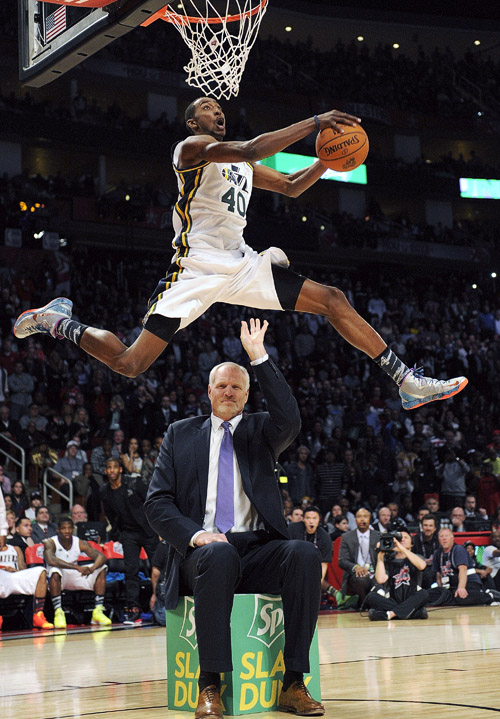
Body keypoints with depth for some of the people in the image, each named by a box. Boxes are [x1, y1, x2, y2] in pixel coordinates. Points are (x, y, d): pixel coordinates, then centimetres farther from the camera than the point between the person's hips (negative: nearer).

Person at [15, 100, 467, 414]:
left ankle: (406, 382, 0)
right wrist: (314, 122, -22)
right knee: (131, 364, -12)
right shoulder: (192, 148, -4)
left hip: (242, 265, 8)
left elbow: (291, 187, 32)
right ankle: (61, 322, 16)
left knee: (334, 301, -2)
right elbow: (249, 150, -22)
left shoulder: (242, 164, 22)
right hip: (198, 269, -8)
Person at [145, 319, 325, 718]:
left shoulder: (260, 430, 17)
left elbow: (290, 420, -9)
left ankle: (293, 684, -27)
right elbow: (157, 502, 8)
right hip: (204, 549, -1)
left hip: (259, 550, 1)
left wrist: (259, 357, -10)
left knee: (305, 553, -30)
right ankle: (210, 685, -35)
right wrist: (195, 535, -12)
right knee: (219, 555, -37)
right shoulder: (181, 434, 17)